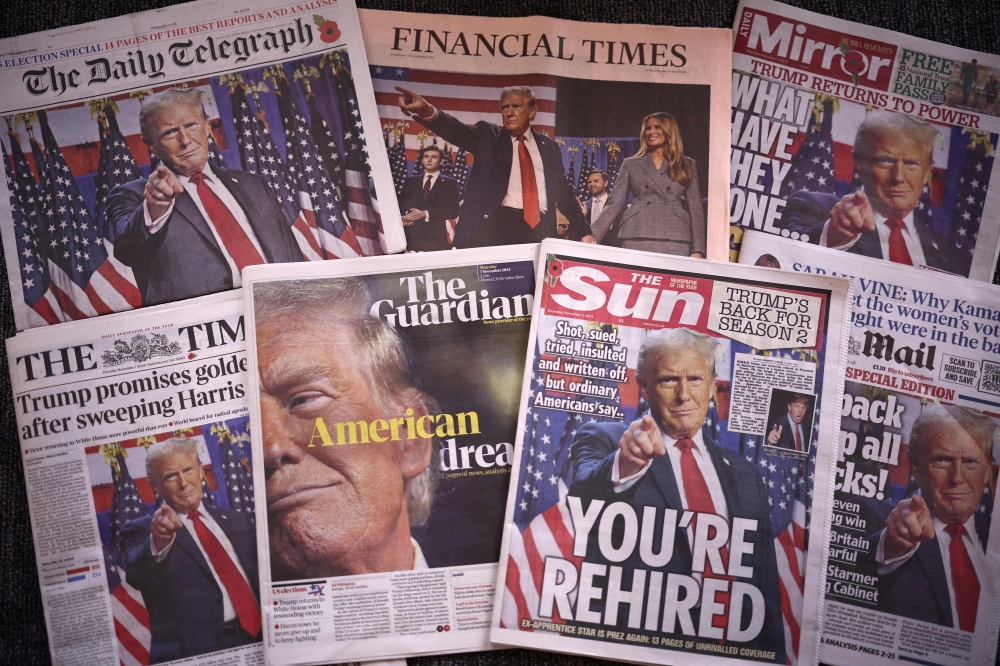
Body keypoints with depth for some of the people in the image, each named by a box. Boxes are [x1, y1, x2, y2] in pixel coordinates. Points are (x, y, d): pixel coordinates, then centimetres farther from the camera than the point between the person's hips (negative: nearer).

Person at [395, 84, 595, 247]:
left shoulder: (548, 146, 19)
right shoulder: (488, 136, 11)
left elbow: (562, 191, 24)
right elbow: (457, 131, -8)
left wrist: (583, 231, 21)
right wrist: (428, 111, -30)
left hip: (539, 229, 2)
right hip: (495, 224, -2)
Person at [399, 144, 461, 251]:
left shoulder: (449, 184, 10)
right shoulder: (410, 182, 20)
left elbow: (453, 211, 0)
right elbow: (400, 205, 16)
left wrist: (425, 214, -10)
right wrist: (402, 218, -8)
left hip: (435, 238, -2)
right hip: (411, 237, 2)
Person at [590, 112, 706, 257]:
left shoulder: (687, 166, 14)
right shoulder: (631, 164, 14)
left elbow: (695, 208, 9)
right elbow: (615, 203, 8)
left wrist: (698, 251, -2)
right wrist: (594, 235, -5)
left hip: (676, 241, 0)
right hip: (637, 239, 0)